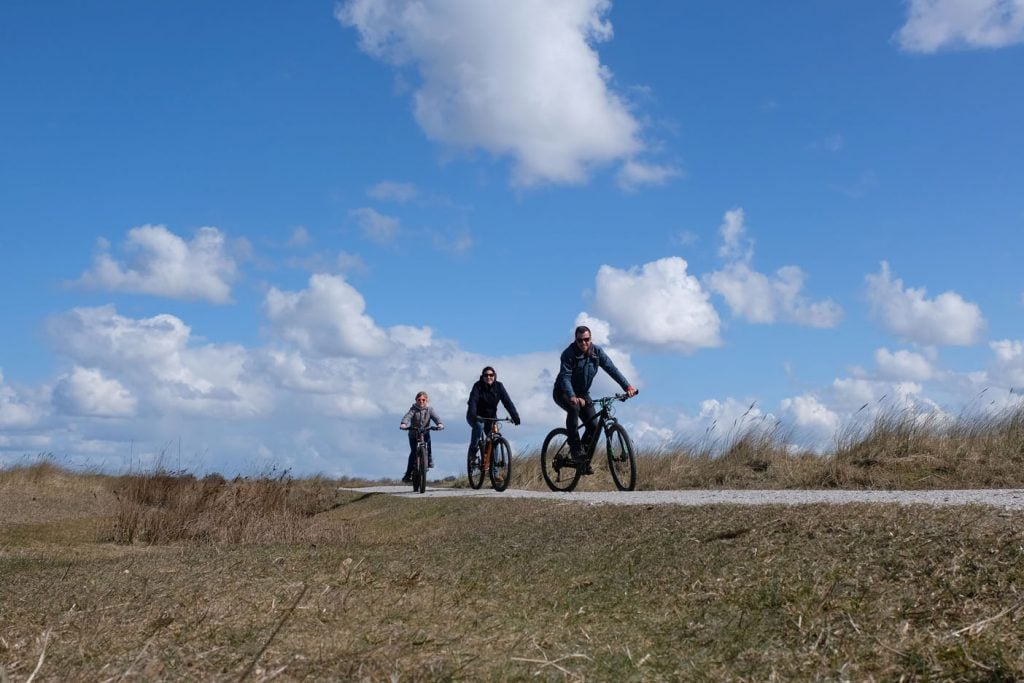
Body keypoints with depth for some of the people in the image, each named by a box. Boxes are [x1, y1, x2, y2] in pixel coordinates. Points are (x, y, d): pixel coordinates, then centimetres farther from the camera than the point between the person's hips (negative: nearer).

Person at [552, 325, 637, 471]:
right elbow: (565, 377, -31)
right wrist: (572, 397, -49)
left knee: (593, 425, -11)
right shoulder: (569, 353, -21)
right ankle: (575, 448, -28)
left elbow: (611, 368, -16)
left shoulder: (597, 352, -8)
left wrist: (627, 386, -29)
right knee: (574, 408, -37)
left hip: (582, 393, 5)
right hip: (563, 392, -5)